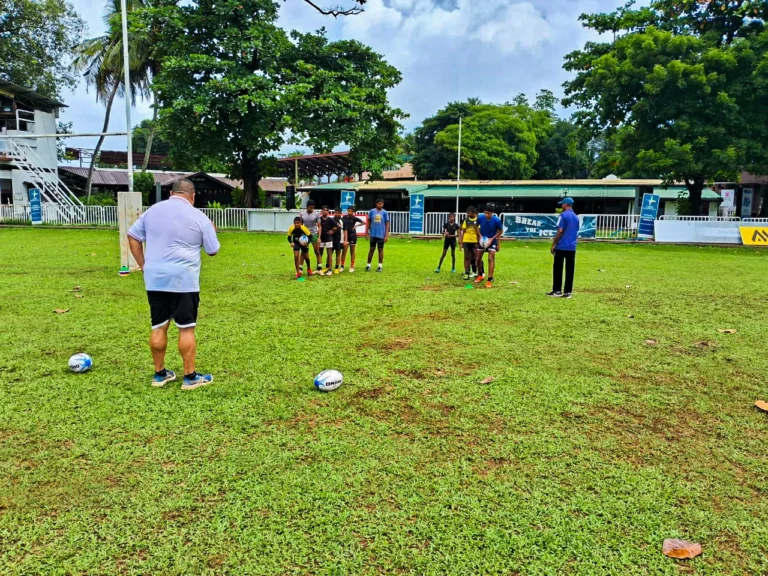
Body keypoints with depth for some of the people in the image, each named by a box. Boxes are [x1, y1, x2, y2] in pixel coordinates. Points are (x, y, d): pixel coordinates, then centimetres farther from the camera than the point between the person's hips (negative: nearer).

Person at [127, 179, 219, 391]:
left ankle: (159, 374, 21)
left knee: (158, 327, 11)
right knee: (186, 328, 1)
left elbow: (132, 236, 14)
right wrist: (212, 231, 23)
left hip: (154, 279, 5)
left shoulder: (153, 210, 10)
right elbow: (213, 250, 4)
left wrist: (144, 265, 14)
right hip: (183, 280, -4)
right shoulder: (199, 217, -2)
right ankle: (190, 377, 7)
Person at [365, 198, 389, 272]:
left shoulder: (385, 212, -1)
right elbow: (368, 222, 8)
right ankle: (368, 265, 14)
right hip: (373, 234, 1)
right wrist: (367, 232, 5)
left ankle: (380, 266, 13)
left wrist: (387, 235, -6)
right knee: (371, 249, 7)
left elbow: (387, 224, 0)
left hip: (381, 235, -1)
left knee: (380, 249, 5)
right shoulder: (372, 211, 2)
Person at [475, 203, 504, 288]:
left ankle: (490, 280, -9)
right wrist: (480, 236, -12)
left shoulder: (497, 220, -23)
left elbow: (500, 231, -7)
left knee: (491, 259, -13)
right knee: (478, 259, 8)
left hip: (492, 241, -3)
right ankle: (480, 275, 32)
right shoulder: (480, 217, -18)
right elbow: (476, 227, 2)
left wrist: (492, 239, -18)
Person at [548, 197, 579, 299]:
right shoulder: (576, 217, 14)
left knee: (557, 269, 2)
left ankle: (557, 291, 4)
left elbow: (560, 231, -13)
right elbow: (576, 233, 17)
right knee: (570, 270, 4)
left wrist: (553, 244, -9)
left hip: (561, 247, -6)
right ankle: (568, 292, 5)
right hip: (572, 248, 6)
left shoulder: (563, 215, -7)